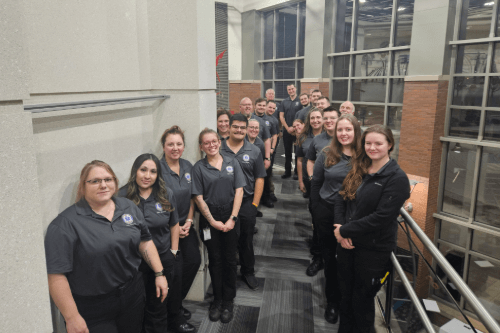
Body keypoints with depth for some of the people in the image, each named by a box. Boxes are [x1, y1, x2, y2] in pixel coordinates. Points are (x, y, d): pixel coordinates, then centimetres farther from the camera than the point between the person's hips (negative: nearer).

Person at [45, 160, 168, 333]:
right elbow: (56, 274, -18)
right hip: (92, 308, -5)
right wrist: (72, 318, -18)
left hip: (132, 294, 5)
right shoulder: (66, 223, -16)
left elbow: (145, 241, 9)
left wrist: (159, 274, 4)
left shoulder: (129, 207, 2)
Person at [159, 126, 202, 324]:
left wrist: (189, 221, -1)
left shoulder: (188, 167, 3)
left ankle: (178, 301, 30)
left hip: (185, 225, 6)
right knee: (176, 268, -2)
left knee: (194, 260, 7)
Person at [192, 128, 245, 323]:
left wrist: (232, 218, -9)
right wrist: (213, 221, -9)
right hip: (209, 219, -1)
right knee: (215, 260, 9)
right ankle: (217, 300, 26)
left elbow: (239, 191, -1)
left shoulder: (232, 163, 3)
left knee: (229, 259, 7)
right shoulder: (198, 168, -2)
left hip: (230, 217, 1)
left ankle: (228, 301, 23)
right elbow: (198, 198, -5)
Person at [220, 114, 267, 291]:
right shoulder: (218, 150, -1)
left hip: (247, 203, 1)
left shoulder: (254, 151, 4)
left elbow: (259, 178, 4)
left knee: (246, 241, 12)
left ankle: (248, 272, 31)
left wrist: (254, 204, -3)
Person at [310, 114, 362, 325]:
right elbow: (316, 183, 2)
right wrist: (317, 211, 0)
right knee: (329, 258, 13)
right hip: (326, 213, 1)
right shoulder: (326, 154, -3)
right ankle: (332, 301, 32)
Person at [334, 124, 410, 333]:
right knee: (345, 295, 19)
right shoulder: (359, 170, 6)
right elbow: (342, 200, 5)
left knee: (362, 300, 11)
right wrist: (340, 229, -11)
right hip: (347, 244, 6)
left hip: (374, 249, -5)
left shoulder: (397, 178, -15)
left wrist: (344, 231, -17)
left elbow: (381, 217, -22)